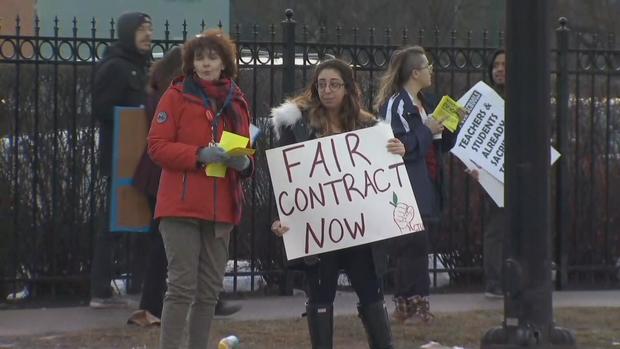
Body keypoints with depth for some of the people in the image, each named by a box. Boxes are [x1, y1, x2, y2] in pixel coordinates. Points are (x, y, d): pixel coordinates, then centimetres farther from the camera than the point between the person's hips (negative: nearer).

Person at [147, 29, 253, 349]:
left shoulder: (236, 102, 13)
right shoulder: (176, 95, -1)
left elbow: (247, 152, 20)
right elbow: (157, 147, -8)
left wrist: (244, 163, -5)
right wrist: (200, 154, -21)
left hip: (221, 208, 5)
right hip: (182, 205, -5)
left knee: (210, 289, 9)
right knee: (183, 285, -10)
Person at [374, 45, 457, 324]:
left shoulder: (425, 103, 15)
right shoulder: (395, 104, -11)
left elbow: (442, 145, 22)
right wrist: (427, 130, -16)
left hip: (427, 188, 8)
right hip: (407, 191, -8)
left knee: (412, 248, 9)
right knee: (413, 246, -8)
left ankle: (406, 306, 13)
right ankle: (416, 304, -4)